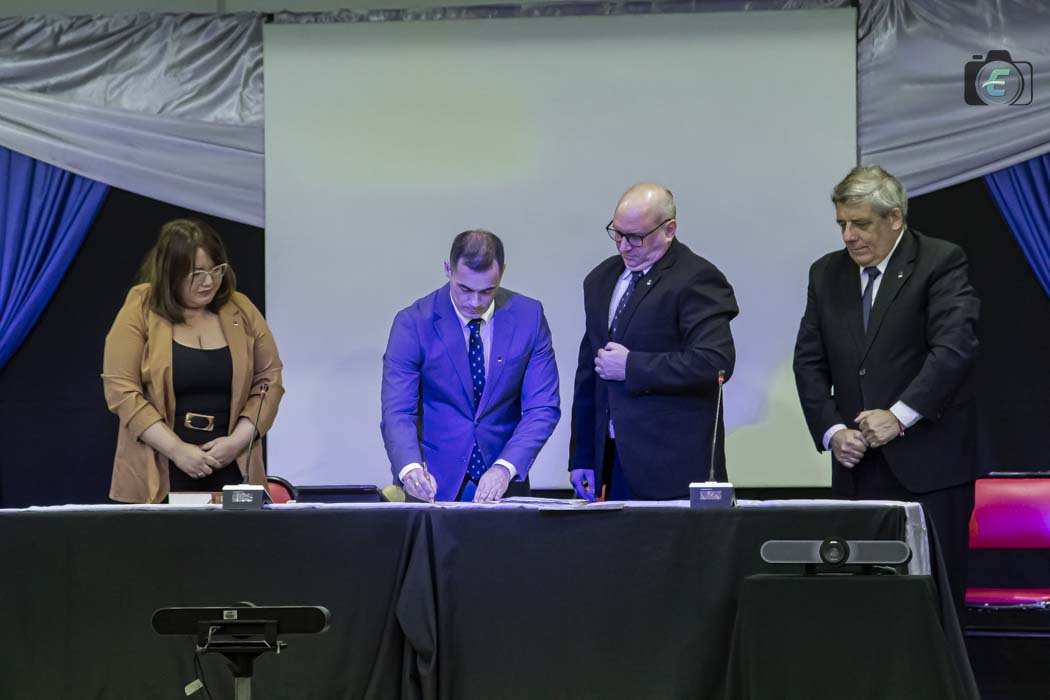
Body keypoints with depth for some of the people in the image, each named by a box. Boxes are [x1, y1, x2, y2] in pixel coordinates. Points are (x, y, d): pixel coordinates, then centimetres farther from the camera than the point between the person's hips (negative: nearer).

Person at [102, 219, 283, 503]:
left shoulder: (241, 311, 4)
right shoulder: (141, 310, -5)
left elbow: (268, 379, 7)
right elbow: (120, 387, -9)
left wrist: (238, 441, -8)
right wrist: (176, 449, -15)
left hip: (230, 469, 2)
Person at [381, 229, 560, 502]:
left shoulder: (528, 316, -3)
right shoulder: (413, 323, -8)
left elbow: (542, 408, -5)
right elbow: (397, 413, -13)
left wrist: (504, 469, -19)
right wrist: (410, 469, -32)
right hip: (432, 482, -1)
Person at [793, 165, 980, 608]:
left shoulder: (941, 263, -4)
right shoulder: (827, 274, 13)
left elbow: (955, 347, -16)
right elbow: (809, 362, 11)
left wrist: (900, 415, -22)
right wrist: (832, 431, -4)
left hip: (928, 467, -4)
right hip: (858, 467, 5)